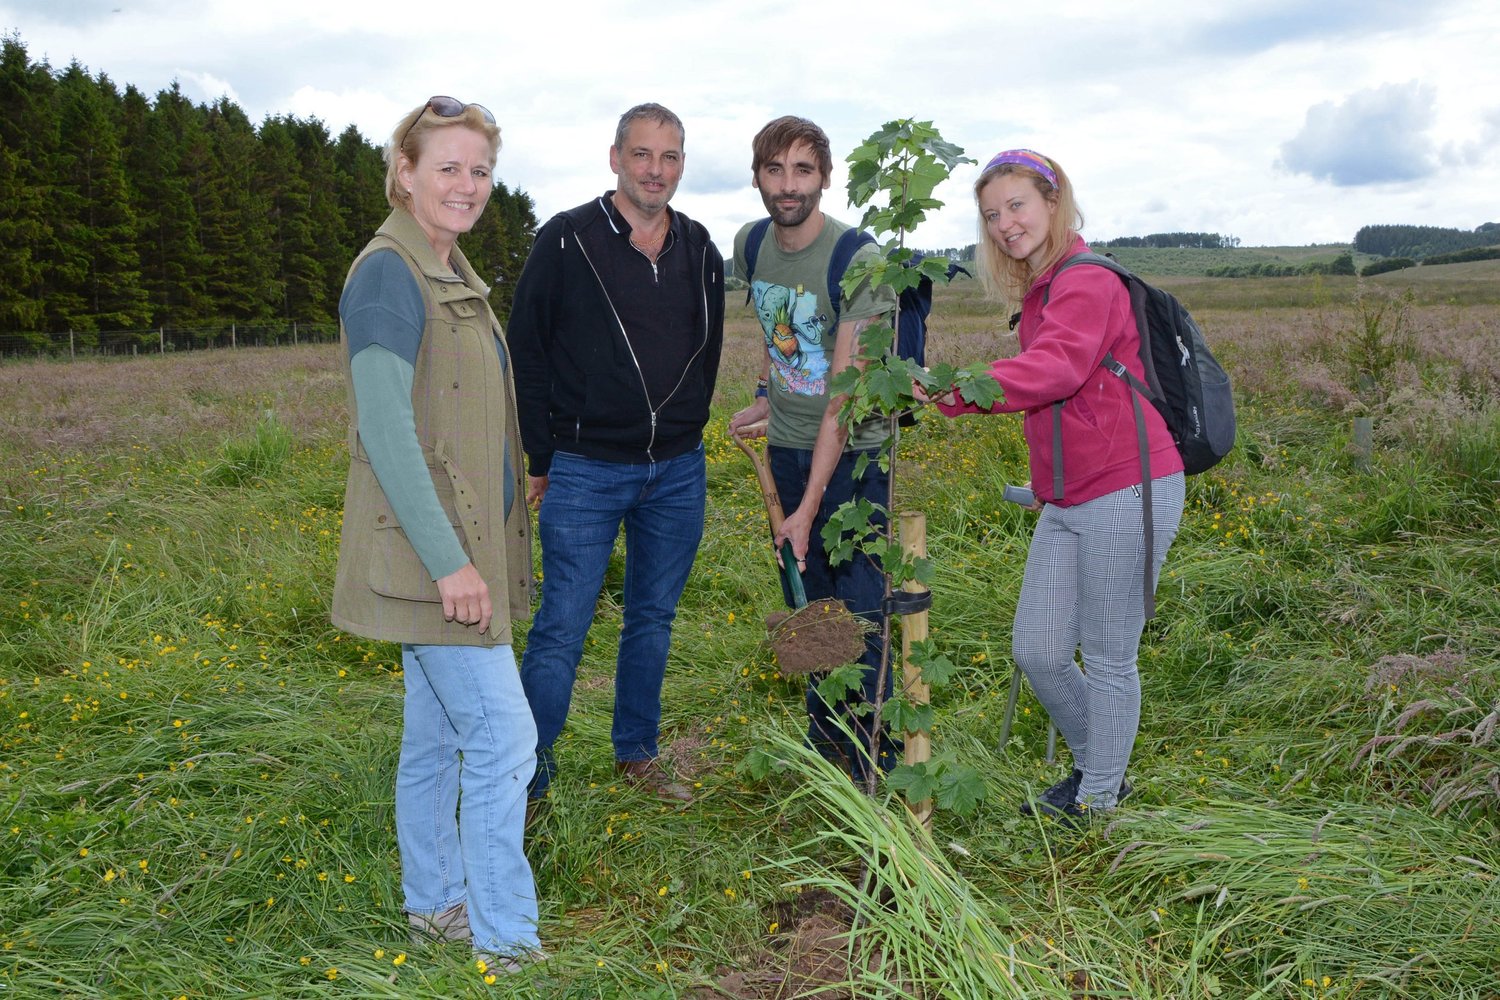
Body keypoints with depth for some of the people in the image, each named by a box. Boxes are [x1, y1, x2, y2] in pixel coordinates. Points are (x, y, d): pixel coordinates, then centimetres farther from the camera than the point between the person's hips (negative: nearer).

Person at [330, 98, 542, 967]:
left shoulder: (453, 275, 14)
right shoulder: (388, 274, -15)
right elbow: (384, 431, -22)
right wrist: (449, 561, -23)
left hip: (462, 543, 9)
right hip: (431, 551, -9)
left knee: (437, 732, 17)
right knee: (504, 738, -5)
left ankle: (435, 903, 32)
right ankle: (507, 943, 8)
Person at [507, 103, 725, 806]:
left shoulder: (700, 252, 7)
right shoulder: (566, 241, -6)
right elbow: (526, 353, -4)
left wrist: (685, 434, 15)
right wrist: (541, 460, -4)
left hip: (678, 472, 5)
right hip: (586, 471, -4)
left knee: (653, 620, 15)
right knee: (561, 629, -3)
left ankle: (638, 755, 31)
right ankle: (527, 784, 10)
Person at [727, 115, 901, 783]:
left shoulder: (858, 261, -20)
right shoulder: (750, 245, 1)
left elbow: (843, 397, -22)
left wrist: (809, 508, -24)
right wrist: (765, 396, 13)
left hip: (851, 452, -5)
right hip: (786, 447, 6)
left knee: (859, 613, -6)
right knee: (808, 603, 11)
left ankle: (876, 764, 9)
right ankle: (825, 737, 27)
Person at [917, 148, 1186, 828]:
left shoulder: (1088, 280, -14)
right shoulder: (1038, 292, 15)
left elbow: (1057, 369, -34)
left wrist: (953, 389, -46)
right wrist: (1046, 485, 15)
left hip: (1127, 494, -9)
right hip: (1068, 502, 9)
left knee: (1108, 660, 5)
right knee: (1036, 650, 11)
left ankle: (1098, 801, 23)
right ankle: (1096, 766, 34)